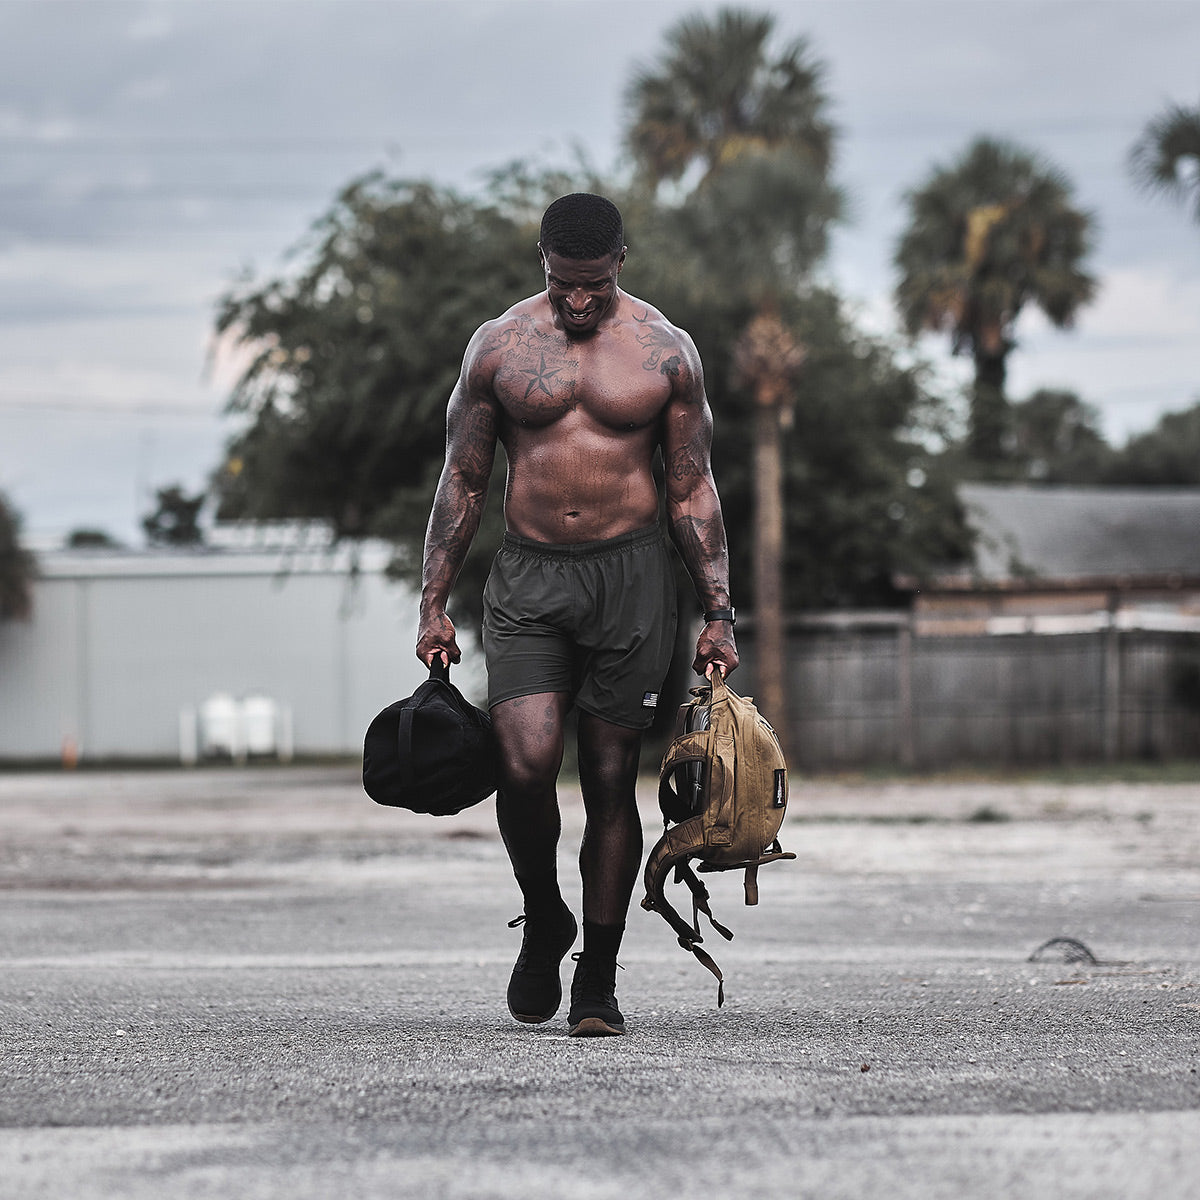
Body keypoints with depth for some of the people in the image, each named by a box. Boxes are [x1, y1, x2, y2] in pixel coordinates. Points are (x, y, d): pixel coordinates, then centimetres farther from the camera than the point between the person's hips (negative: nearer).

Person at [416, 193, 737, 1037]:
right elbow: (463, 480, 9)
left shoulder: (665, 352, 3)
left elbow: (693, 490, 6)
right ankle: (543, 921, 12)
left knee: (611, 780, 2)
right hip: (527, 578, 0)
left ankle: (598, 978, 13)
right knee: (526, 761, -16)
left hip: (630, 574, 0)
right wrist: (435, 604, 4)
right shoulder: (499, 346, 4)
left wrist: (718, 614, 1)